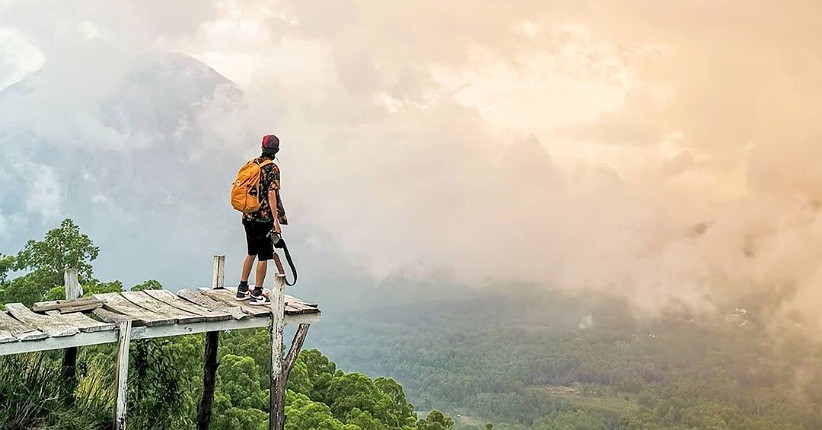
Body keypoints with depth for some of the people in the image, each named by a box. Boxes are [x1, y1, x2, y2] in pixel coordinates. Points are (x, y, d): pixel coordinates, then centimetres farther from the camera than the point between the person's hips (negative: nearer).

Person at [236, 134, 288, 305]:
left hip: (248, 217, 7)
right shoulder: (273, 169, -13)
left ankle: (242, 289, 24)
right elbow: (271, 195, -19)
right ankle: (257, 294, 6)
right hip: (264, 218, -7)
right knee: (263, 256, 2)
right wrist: (276, 220, -19)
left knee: (252, 253, 19)